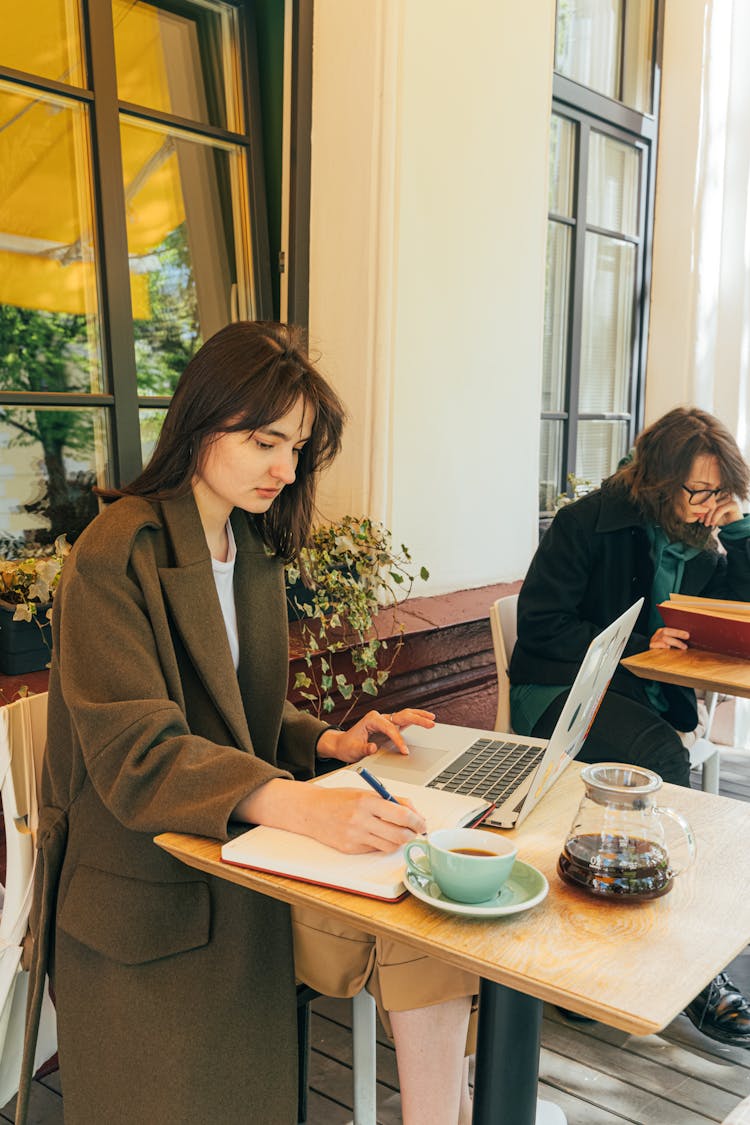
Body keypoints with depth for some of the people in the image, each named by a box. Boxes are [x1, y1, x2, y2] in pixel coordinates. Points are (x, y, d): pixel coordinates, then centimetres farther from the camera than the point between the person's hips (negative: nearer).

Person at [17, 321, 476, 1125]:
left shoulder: (253, 551, 12)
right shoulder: (115, 555, -15)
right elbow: (135, 753, -24)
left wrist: (331, 743, -5)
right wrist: (299, 806, -38)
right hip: (147, 893, -6)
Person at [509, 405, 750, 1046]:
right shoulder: (590, 523, -8)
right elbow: (540, 623, -10)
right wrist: (635, 646, -16)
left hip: (648, 696, 6)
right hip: (560, 689, -5)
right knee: (661, 755, -33)